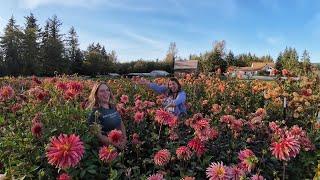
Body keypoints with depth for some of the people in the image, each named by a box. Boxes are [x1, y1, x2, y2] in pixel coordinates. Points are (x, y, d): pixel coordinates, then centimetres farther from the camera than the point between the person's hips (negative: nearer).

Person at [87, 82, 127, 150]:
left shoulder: (113, 107, 5)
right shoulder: (95, 112, -14)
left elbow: (121, 124, 12)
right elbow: (98, 135, -18)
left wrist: (124, 139, -1)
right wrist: (115, 144, -19)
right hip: (106, 147, -5)